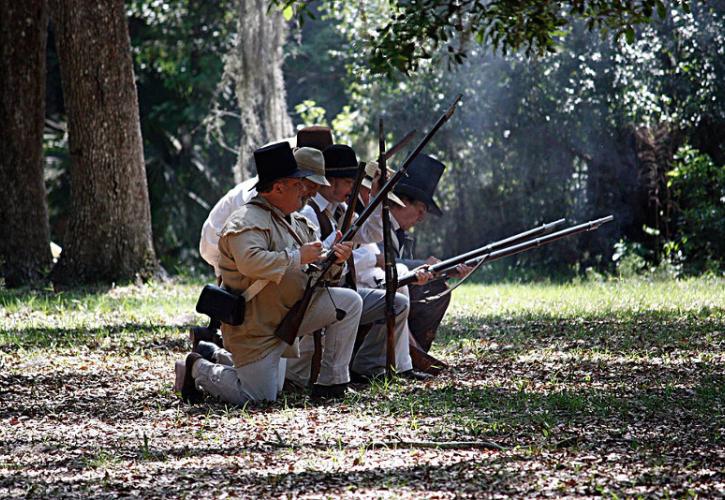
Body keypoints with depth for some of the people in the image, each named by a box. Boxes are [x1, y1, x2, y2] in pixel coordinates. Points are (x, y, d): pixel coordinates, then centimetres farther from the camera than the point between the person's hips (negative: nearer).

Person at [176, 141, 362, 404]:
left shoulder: (298, 223, 10)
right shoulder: (247, 222, -19)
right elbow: (250, 262, -36)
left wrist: (335, 261, -10)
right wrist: (297, 257, -28)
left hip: (292, 312, 8)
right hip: (255, 328, -8)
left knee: (349, 302, -4)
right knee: (260, 397, -12)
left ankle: (330, 383, 3)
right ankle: (199, 369, 13)